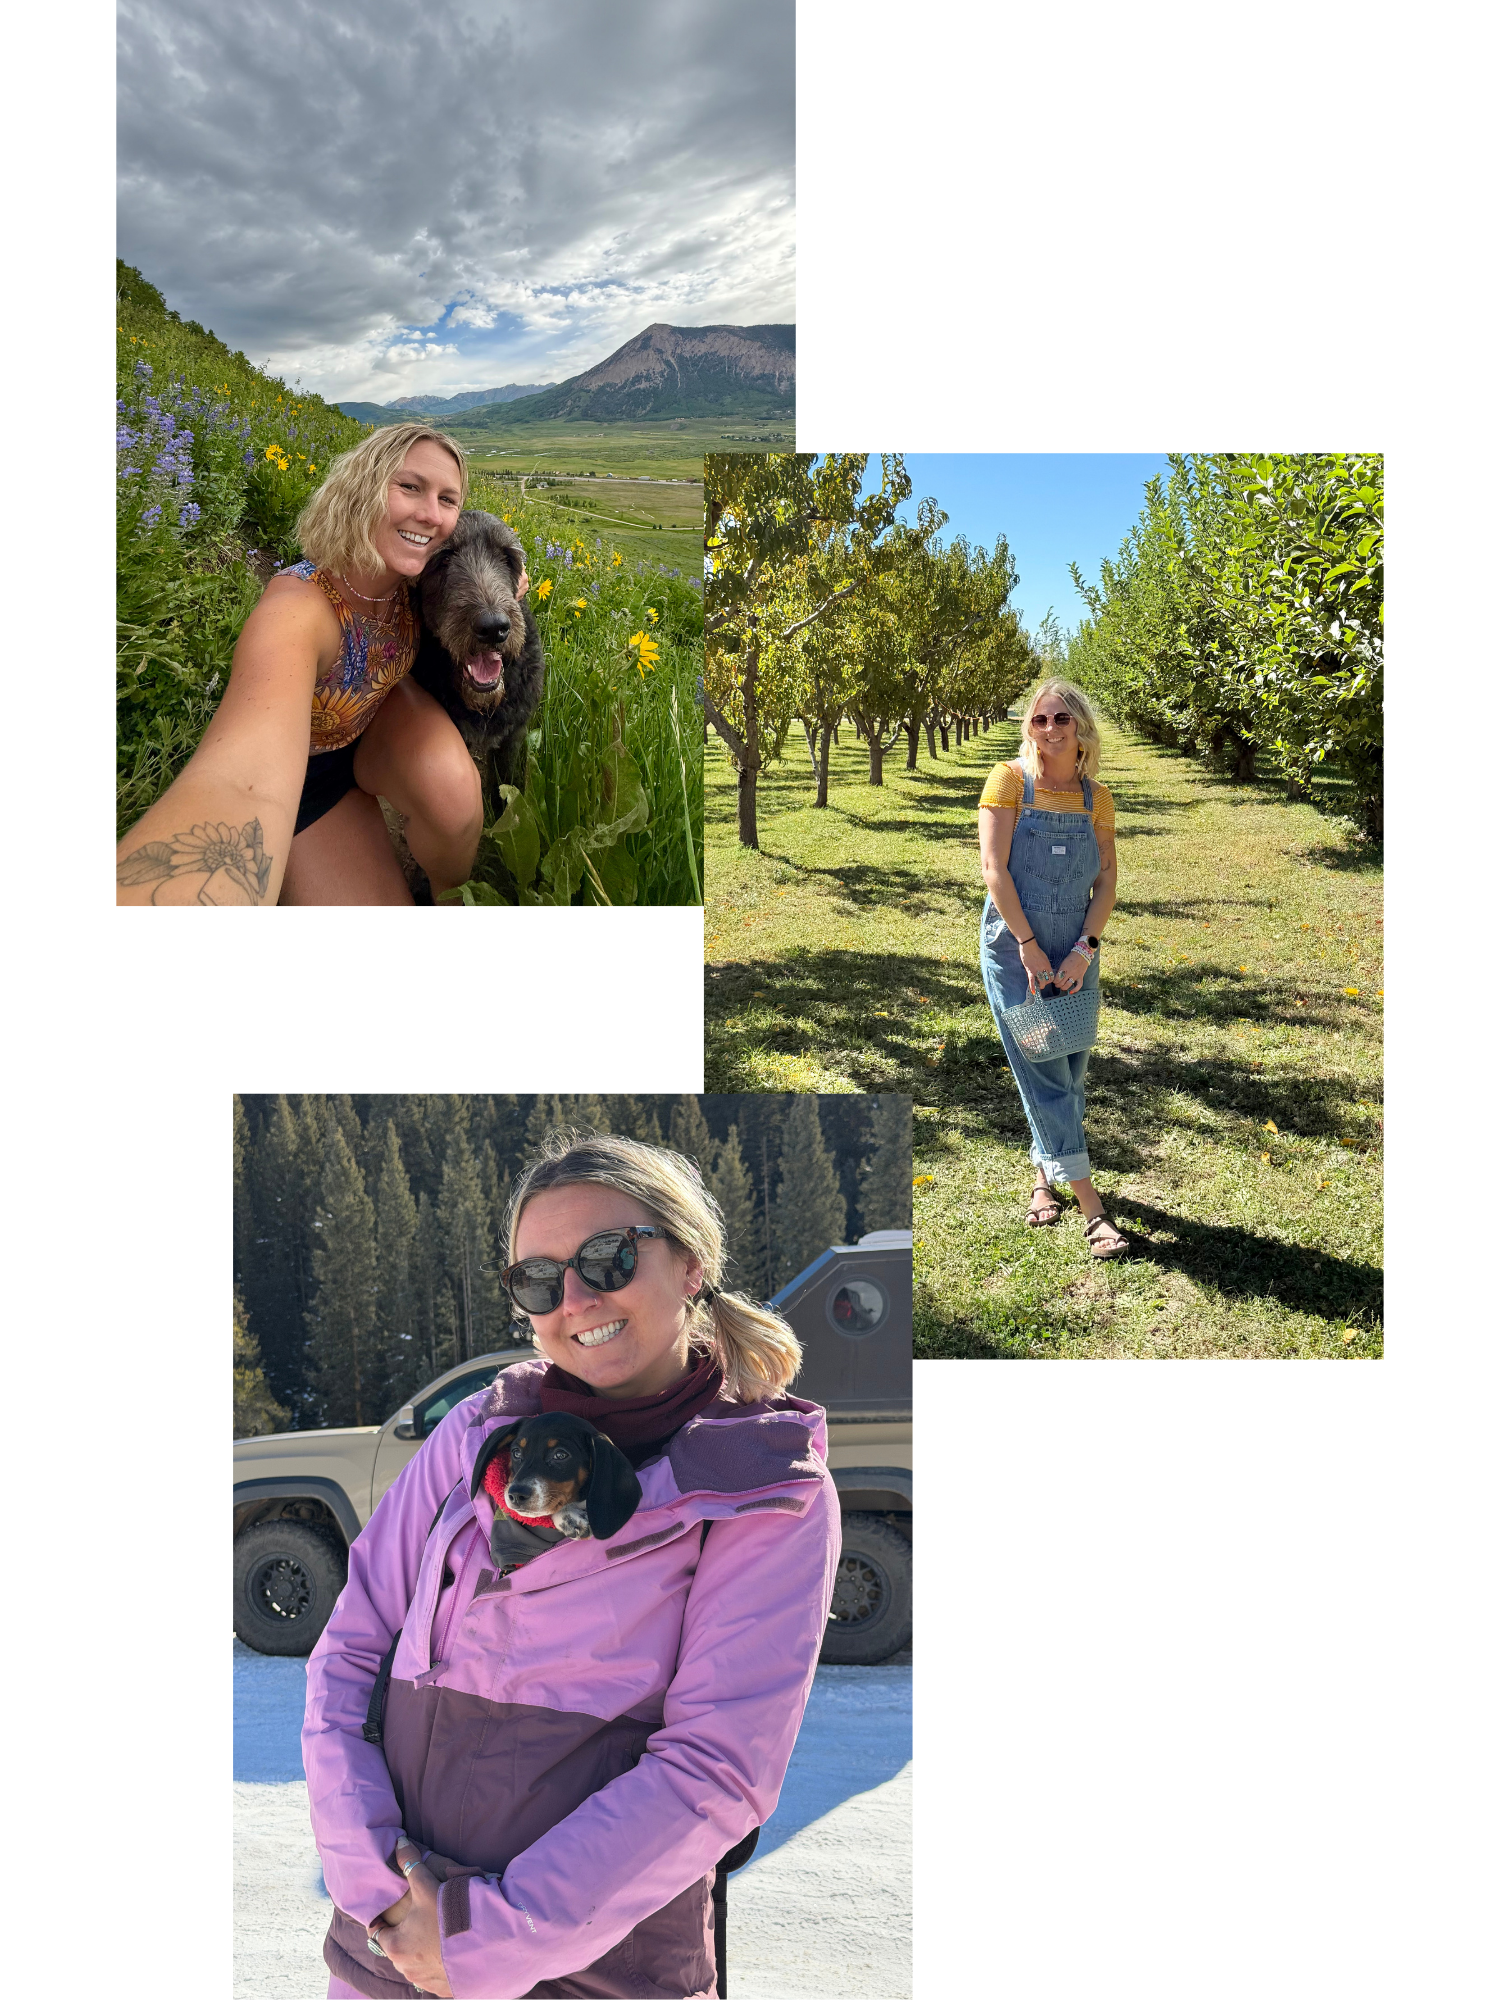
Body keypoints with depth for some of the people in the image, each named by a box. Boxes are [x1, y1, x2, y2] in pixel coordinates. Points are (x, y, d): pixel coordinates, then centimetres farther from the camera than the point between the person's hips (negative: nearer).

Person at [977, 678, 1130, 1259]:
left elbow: (1106, 880, 3)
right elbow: (993, 868, -13)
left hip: (1075, 953, 4)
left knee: (1070, 1071, 10)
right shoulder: (1010, 780, -7)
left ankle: (1046, 1174, 31)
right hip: (1014, 946, -4)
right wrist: (1029, 946, -16)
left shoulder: (1096, 797, 5)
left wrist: (1085, 950, -10)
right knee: (1043, 1074, -7)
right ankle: (1092, 1208, -7)